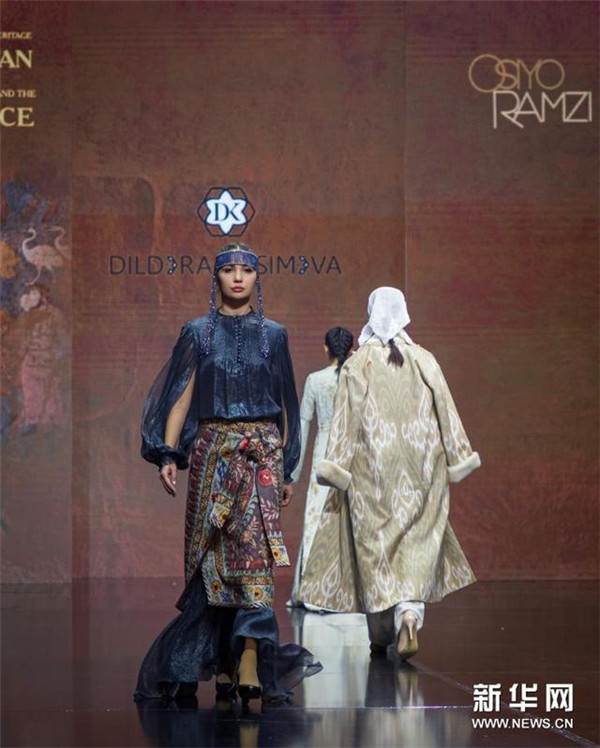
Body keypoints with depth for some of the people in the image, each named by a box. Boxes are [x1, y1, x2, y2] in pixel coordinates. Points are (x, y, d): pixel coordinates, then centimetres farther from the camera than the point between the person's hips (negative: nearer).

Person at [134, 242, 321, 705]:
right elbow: (181, 396, 3)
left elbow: (284, 405, 13)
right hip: (212, 450, 1)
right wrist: (168, 455, -9)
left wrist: (288, 469, 11)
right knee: (213, 553, -1)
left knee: (254, 544, -15)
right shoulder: (198, 333, 8)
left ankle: (249, 661, -20)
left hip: (262, 450, -1)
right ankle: (223, 662, 8)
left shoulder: (273, 335, 10)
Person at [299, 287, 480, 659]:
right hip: (419, 471, 1)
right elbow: (446, 411, 3)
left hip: (372, 468, -1)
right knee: (417, 547, 2)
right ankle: (410, 614, -22)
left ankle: (380, 635, 8)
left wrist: (338, 473, -4)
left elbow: (346, 419, -6)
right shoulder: (424, 360, 2)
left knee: (375, 544, 6)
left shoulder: (358, 364, -3)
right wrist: (456, 460, 11)